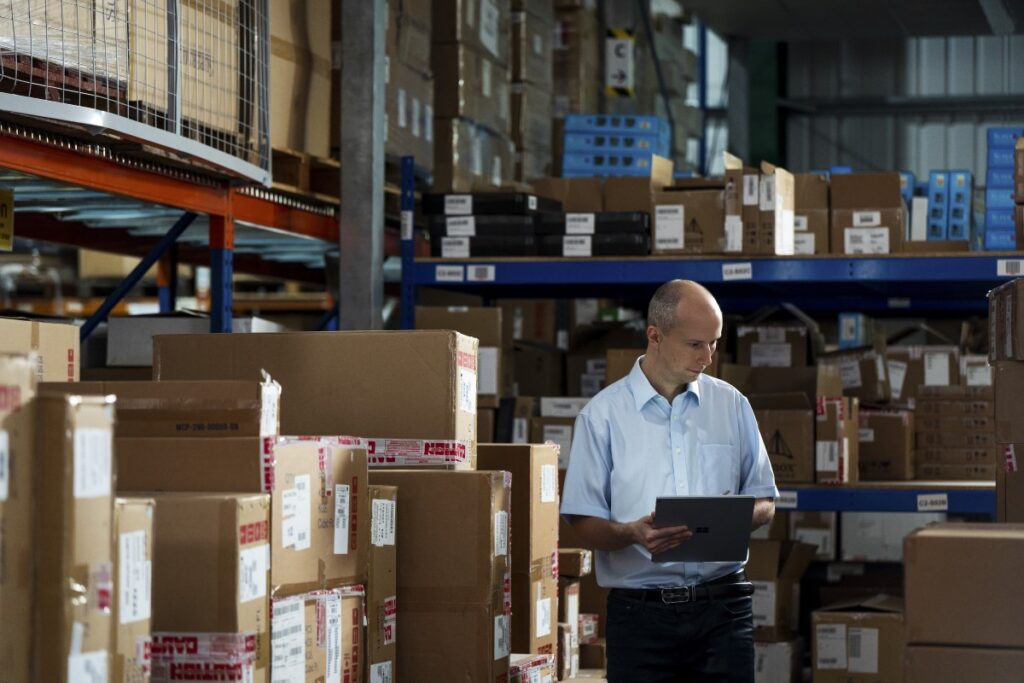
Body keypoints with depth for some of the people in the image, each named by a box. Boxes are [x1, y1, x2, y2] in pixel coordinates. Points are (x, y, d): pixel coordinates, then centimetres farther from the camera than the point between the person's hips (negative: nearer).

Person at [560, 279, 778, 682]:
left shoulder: (732, 405, 8)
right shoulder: (603, 415, 0)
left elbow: (764, 503, 13)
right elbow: (584, 523, -1)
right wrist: (632, 534, -21)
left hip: (723, 607, 2)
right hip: (640, 612, -2)